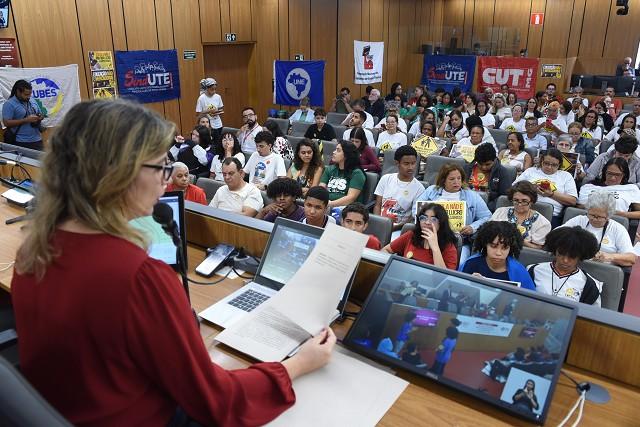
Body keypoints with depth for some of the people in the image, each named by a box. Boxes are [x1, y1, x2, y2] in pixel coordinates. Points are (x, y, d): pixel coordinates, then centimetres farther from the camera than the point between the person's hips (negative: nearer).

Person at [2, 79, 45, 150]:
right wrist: (26, 120, -18)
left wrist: (40, 117, -2)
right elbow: (7, 123, -13)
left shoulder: (33, 102, 12)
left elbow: (40, 115, 23)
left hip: (37, 140, 6)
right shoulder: (9, 104, -6)